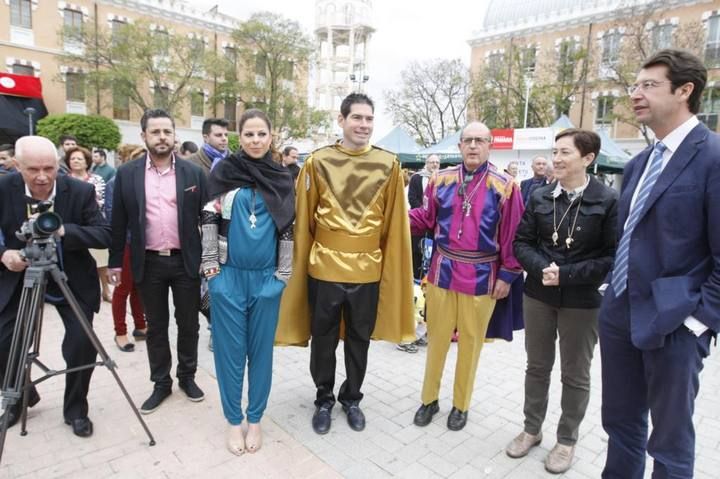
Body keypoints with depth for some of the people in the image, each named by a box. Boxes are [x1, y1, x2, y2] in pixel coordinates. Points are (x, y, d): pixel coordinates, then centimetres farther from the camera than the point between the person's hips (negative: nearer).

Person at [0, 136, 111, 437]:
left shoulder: (81, 192, -16)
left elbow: (105, 235, -19)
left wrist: (64, 230, -34)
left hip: (73, 280, -2)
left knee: (82, 343, -10)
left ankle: (76, 409, 15)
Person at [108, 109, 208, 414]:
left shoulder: (193, 173, 0)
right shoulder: (127, 174, 2)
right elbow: (119, 222, 4)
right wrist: (115, 261, 3)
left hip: (186, 262, 0)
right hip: (148, 263, 1)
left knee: (188, 323, 11)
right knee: (155, 327, 12)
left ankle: (187, 376, 30)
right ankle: (161, 382, 28)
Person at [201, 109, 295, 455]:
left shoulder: (283, 178, 4)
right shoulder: (223, 171, 0)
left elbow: (287, 228, 5)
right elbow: (209, 220, 2)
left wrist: (282, 276, 2)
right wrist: (210, 266, -2)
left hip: (266, 277, 1)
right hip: (228, 276, -1)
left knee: (261, 349, 10)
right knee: (230, 349, 8)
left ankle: (255, 419, 27)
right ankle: (233, 420, 26)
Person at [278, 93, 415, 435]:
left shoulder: (388, 165, -1)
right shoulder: (318, 162, -3)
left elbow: (394, 223, 2)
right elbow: (304, 219, 2)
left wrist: (389, 266, 2)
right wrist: (302, 263, 3)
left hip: (368, 270, 1)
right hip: (324, 268, 0)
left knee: (359, 339, 16)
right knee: (323, 339, 13)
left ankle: (351, 398, 38)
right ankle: (324, 399, 35)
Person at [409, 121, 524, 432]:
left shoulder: (504, 186, -6)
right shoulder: (441, 180, 2)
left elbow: (511, 235, -5)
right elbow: (425, 219, 4)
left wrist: (507, 275, -5)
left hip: (481, 277, -2)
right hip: (442, 271, 2)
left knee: (470, 342, 12)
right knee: (437, 338, 13)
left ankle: (461, 404, 32)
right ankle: (429, 399, 32)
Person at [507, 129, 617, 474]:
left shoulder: (608, 201, -10)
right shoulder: (539, 197, 1)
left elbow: (613, 257, -12)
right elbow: (521, 243, 2)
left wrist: (567, 275, -19)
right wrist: (542, 267, -16)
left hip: (583, 302, -3)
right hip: (538, 296, 3)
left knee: (575, 375, 13)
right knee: (537, 366, 16)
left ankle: (567, 440, 33)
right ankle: (532, 429, 35)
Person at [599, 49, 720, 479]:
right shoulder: (639, 163, 11)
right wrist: (614, 295, 13)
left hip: (672, 324, -7)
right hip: (619, 314, 7)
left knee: (670, 442, 12)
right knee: (620, 423, 21)